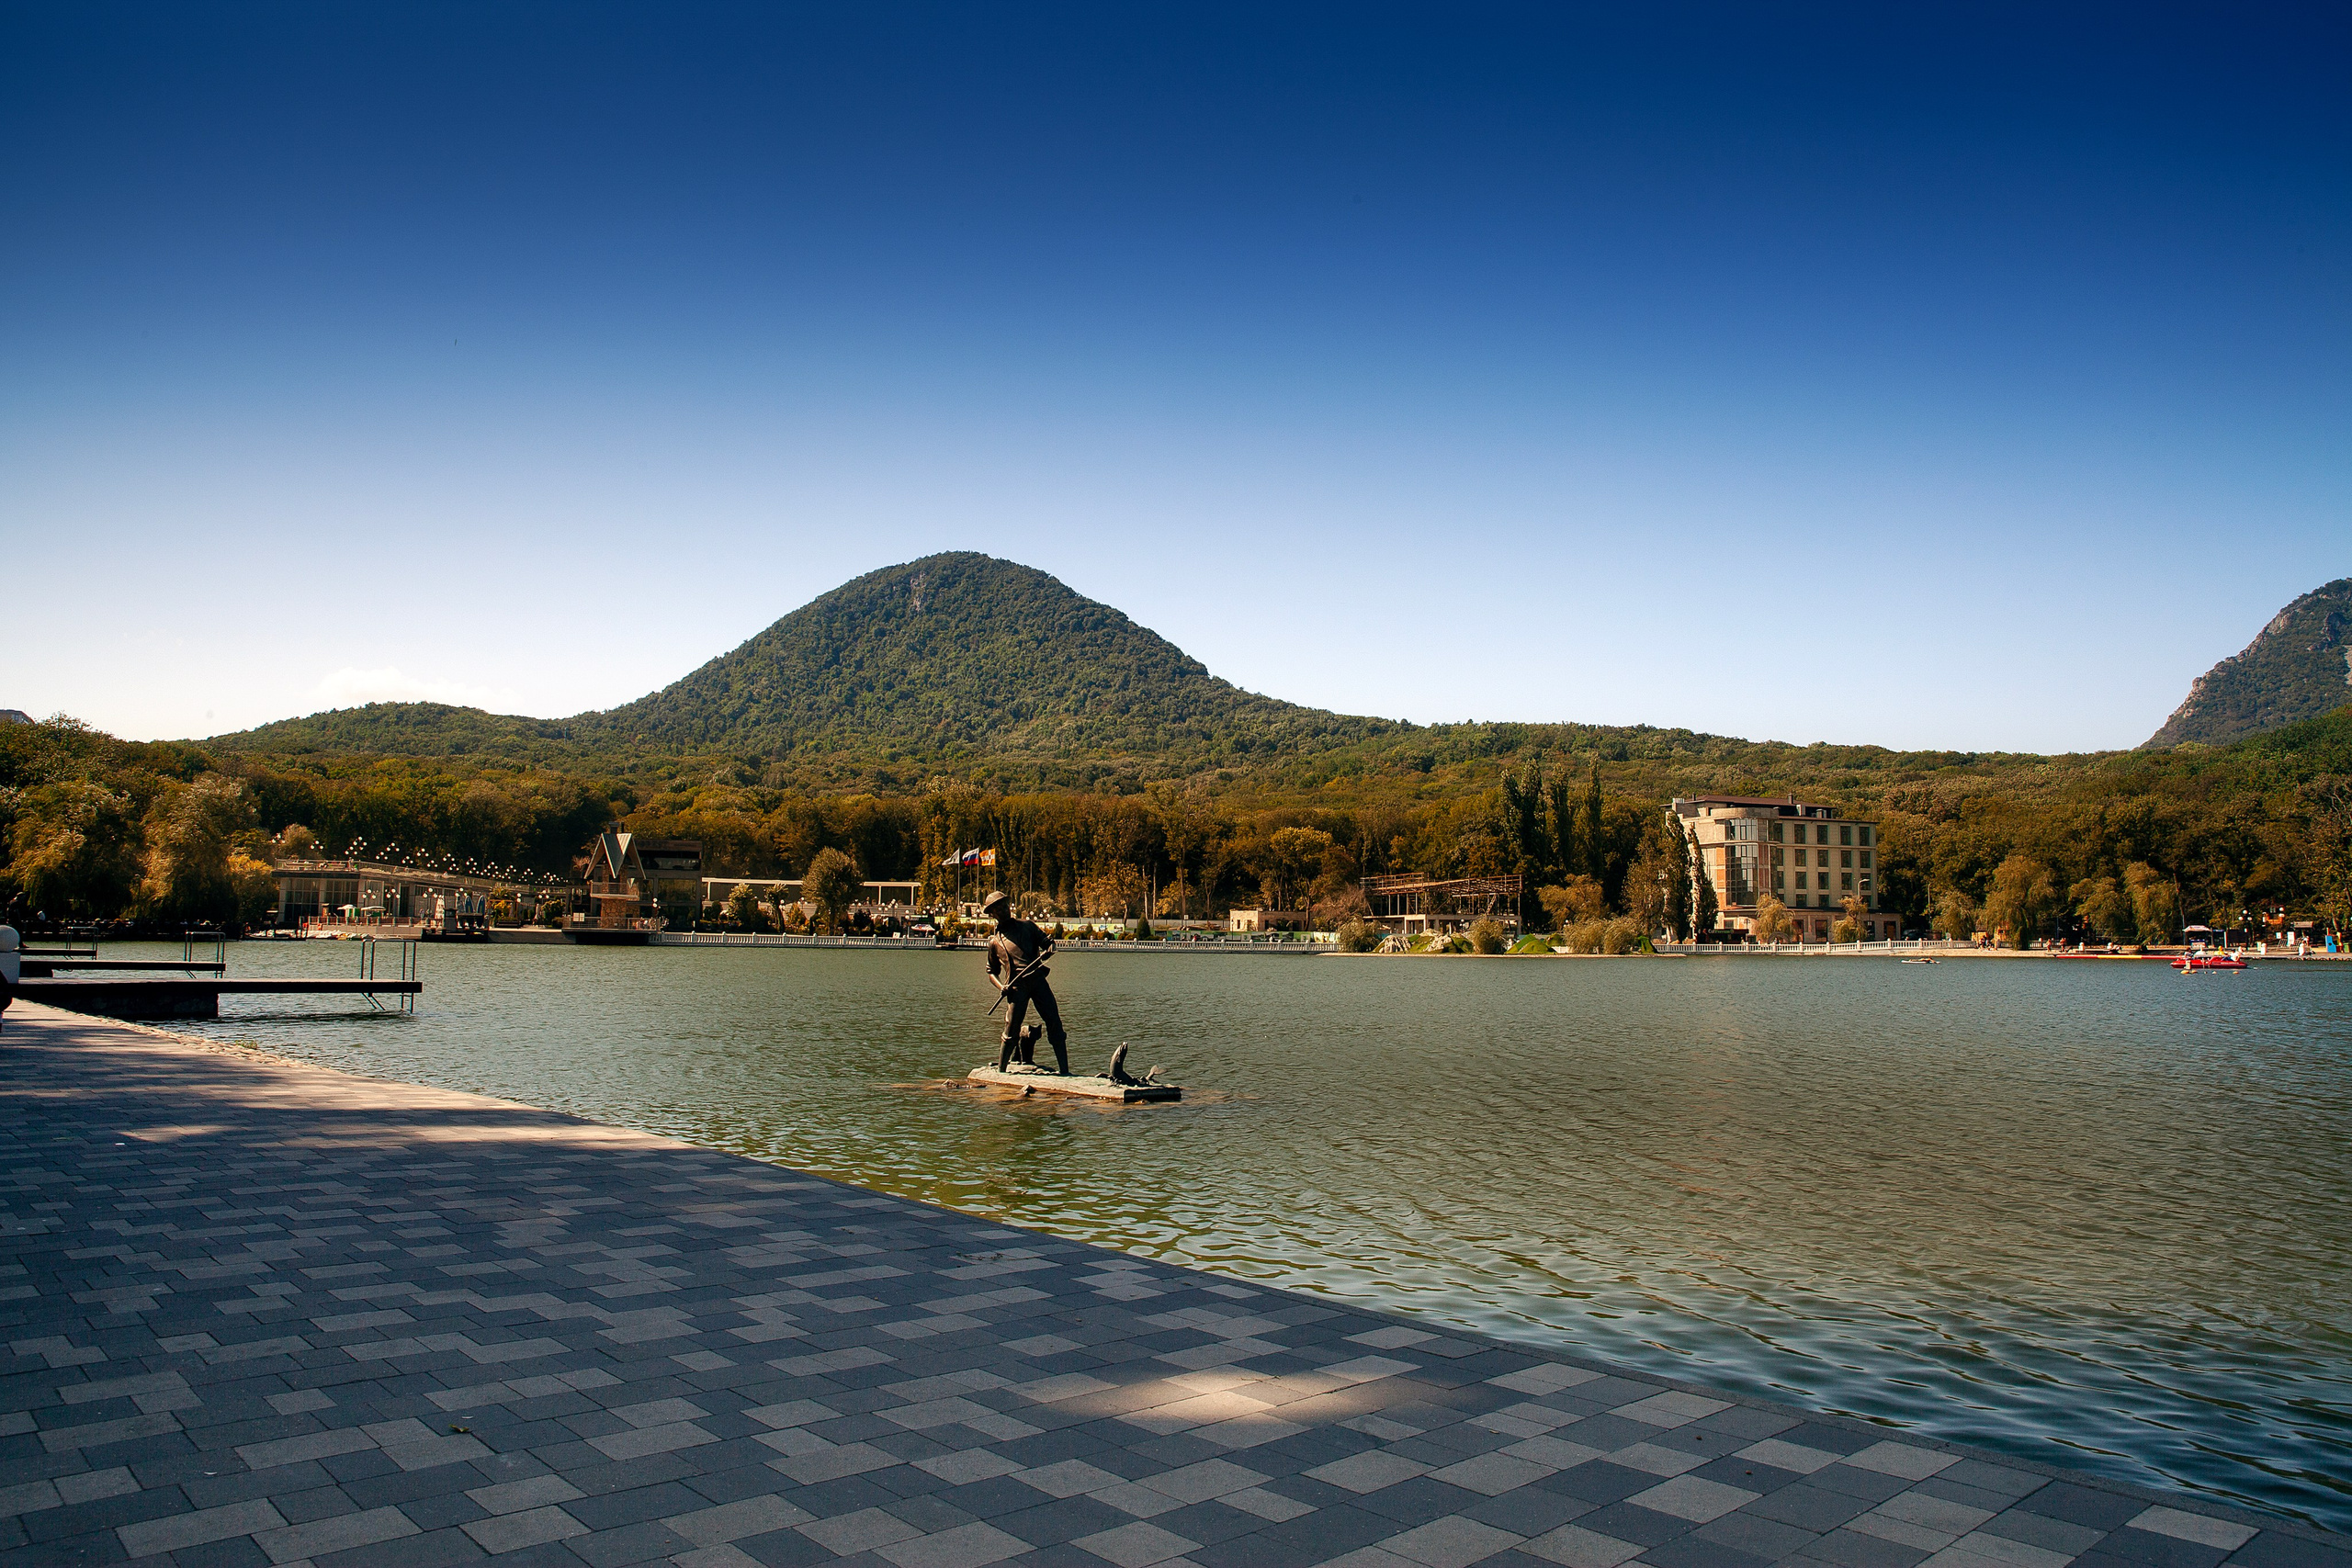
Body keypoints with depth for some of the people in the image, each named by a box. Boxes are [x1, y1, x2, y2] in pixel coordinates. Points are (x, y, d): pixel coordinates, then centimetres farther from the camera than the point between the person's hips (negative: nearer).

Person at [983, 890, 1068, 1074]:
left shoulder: (1027, 926, 17)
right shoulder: (994, 941, 16)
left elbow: (1046, 942, 16)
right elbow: (992, 971, 22)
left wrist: (1048, 951, -9)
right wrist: (1001, 986, 1)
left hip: (1038, 979, 1)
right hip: (1016, 986, -1)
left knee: (1054, 1023, -5)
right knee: (1011, 1030, -6)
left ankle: (1064, 1071, -3)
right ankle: (1000, 1071, 9)